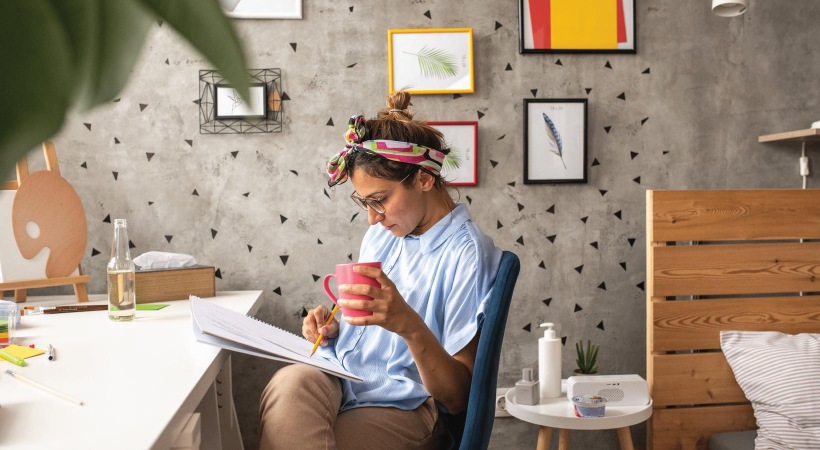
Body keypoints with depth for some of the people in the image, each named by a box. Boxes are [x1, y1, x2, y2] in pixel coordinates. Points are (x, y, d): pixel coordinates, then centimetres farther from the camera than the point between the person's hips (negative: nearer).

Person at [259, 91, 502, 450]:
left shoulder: (466, 255, -12)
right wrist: (333, 329, 1)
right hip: (339, 380, 6)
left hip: (400, 407, -5)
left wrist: (410, 325, -29)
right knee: (292, 382, -31)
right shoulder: (382, 233, 12)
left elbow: (458, 398, -13)